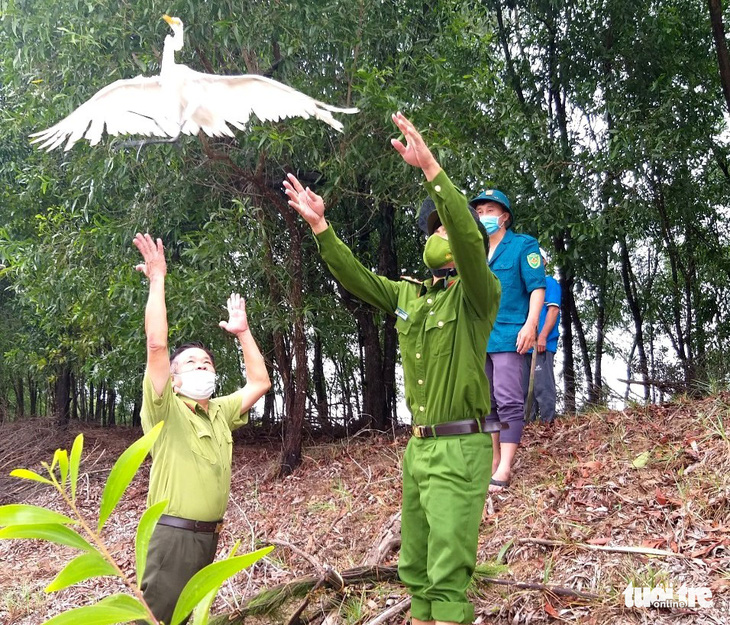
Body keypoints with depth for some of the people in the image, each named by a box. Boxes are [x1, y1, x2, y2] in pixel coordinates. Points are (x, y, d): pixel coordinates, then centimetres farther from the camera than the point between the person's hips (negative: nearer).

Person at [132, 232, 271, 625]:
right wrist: (157, 279, -18)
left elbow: (260, 382, 20)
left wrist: (243, 332, 18)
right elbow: (157, 345, -19)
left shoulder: (221, 412, 13)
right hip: (173, 535, -7)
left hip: (209, 535, 7)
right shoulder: (165, 409, -7)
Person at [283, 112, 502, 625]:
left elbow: (469, 236, -24)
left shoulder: (477, 294, -7)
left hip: (460, 448, -7)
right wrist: (320, 226, 3)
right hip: (419, 446, 8)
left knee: (447, 576, -8)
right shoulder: (408, 296, 14)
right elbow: (355, 277, 13)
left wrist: (431, 169, -33)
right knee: (415, 570, 13)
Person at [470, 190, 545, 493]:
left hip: (507, 335, -7)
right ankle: (492, 459, 20)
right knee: (486, 400, 11)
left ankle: (504, 469, -10)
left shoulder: (524, 245, 1)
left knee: (508, 399, -11)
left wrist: (530, 324, -18)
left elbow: (537, 287, -7)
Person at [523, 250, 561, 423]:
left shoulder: (549, 282, 2)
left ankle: (548, 422, -7)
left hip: (542, 345, -7)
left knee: (542, 386, -9)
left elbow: (553, 309, -9)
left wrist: (542, 336, -19)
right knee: (524, 388, 8)